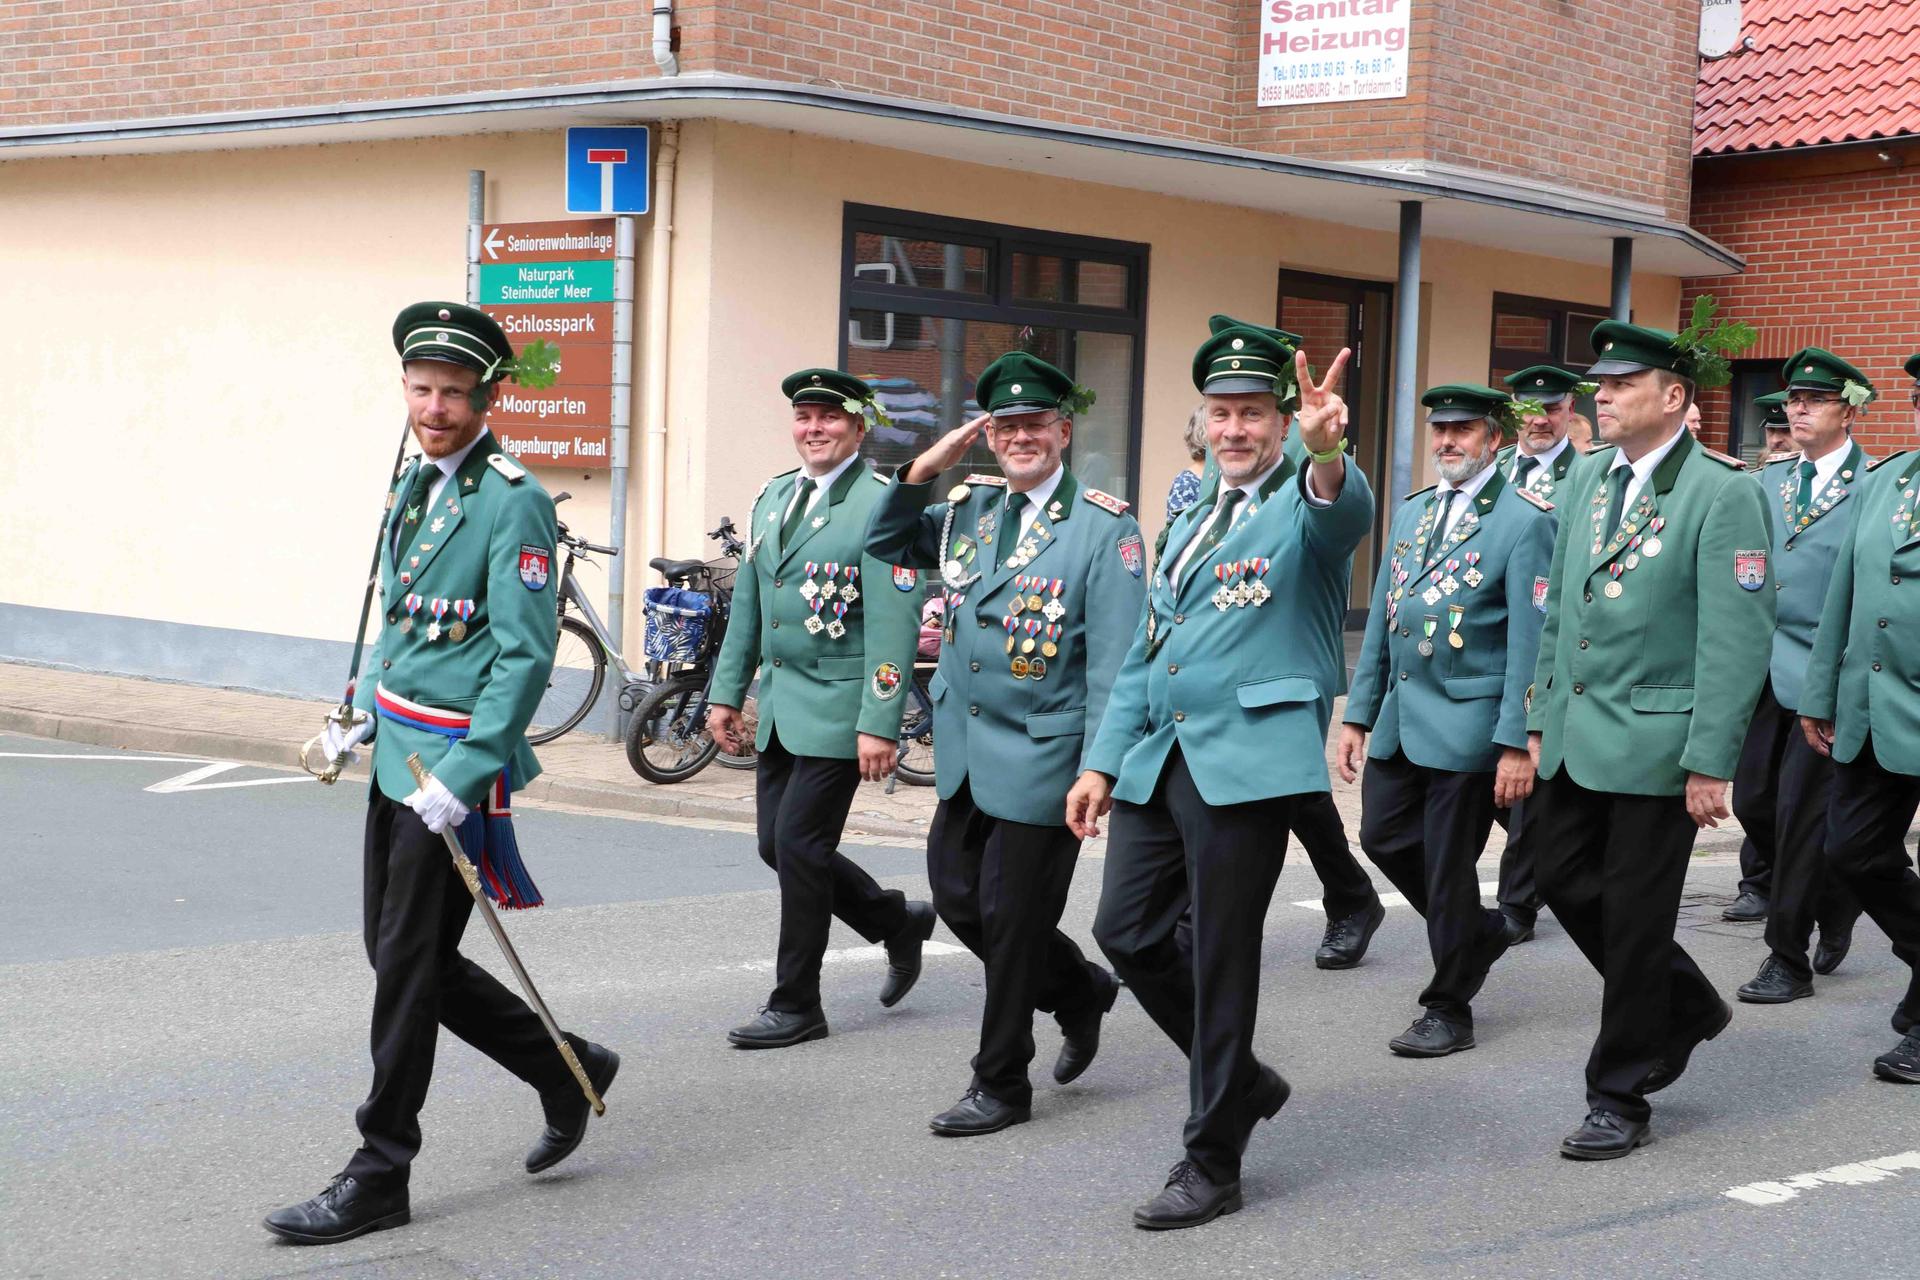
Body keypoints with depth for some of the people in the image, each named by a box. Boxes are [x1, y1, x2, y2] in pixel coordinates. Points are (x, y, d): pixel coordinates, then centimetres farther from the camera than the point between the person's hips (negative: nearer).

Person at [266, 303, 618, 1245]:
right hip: (397, 756, 9)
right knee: (397, 955, 13)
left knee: (409, 965, -2)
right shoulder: (412, 486, 11)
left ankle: (380, 1176, 10)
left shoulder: (513, 502, -15)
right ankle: (566, 1069, 28)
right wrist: (364, 716, 14)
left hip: (458, 761, -9)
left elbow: (526, 656, -19)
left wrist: (460, 777, -22)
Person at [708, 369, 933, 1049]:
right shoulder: (772, 497, 12)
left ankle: (796, 1005, 7)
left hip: (838, 709, -8)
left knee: (798, 845, -7)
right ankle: (899, 923, 30)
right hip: (780, 708, 8)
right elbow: (747, 604, 18)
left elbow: (895, 623, -16)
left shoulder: (881, 506, -11)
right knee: (779, 845, 9)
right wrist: (726, 692, 14)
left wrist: (879, 724, -21)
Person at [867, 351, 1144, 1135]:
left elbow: (1113, 659, -14)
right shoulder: (970, 509, 8)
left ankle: (1001, 1086, 17)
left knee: (1011, 917, 1)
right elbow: (886, 543, 16)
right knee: (956, 895, 13)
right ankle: (1079, 992, 35)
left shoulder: (1104, 527, -11)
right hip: (965, 751, 7)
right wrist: (925, 469, -1)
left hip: (1040, 756, -7)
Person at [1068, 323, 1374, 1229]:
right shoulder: (1190, 522, 21)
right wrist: (1103, 761, 16)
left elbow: (1345, 516, -28)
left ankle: (1212, 1162, 10)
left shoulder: (1303, 505, -1)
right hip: (1158, 761, 7)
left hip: (1247, 762, -7)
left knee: (1222, 958, -2)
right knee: (1127, 931, 6)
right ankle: (1240, 1081, 27)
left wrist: (1326, 454, -50)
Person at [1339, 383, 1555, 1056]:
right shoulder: (1412, 511, 12)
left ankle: (1449, 1010, 15)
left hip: (1468, 721, -7)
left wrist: (1517, 744, -17)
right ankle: (1480, 929, 33)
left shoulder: (1524, 517, -9)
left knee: (1448, 866, 0)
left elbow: (1530, 638, -13)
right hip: (1401, 716, 7)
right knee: (1383, 836, 10)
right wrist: (1358, 715, 12)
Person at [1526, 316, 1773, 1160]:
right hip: (1576, 732, 7)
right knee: (1562, 879, 11)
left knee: (1634, 916, 1)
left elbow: (1738, 638, -15)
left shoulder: (1723, 493, -13)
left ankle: (1619, 1098, 15)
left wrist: (1710, 762, -18)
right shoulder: (1587, 478, 9)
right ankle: (1684, 1007, 34)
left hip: (1655, 741, -7)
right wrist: (1542, 717, 14)